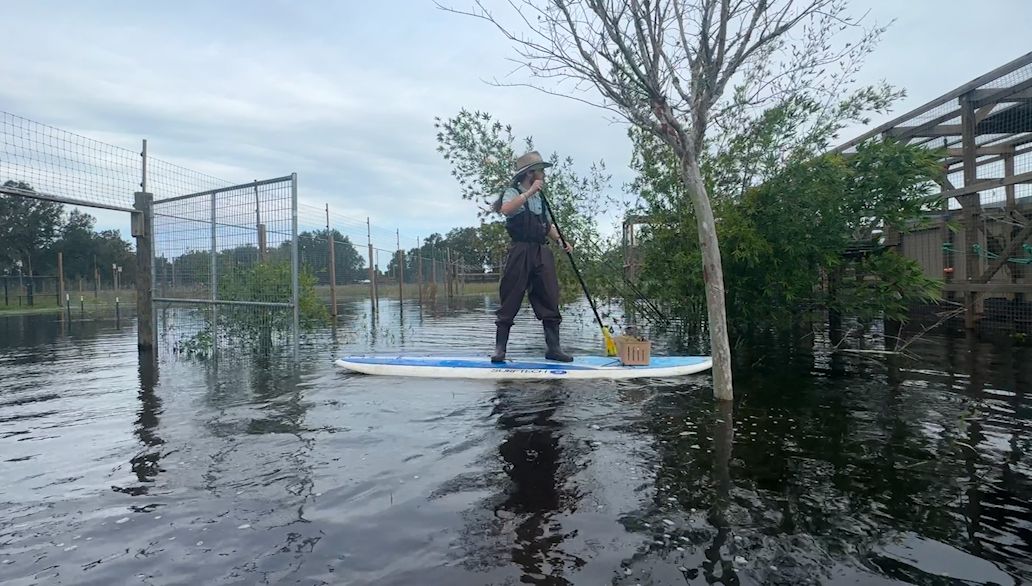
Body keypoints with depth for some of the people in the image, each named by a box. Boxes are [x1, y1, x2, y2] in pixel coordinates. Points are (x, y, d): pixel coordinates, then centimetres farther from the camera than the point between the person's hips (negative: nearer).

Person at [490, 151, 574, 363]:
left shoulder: (540, 197, 20)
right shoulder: (513, 192, 0)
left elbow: (548, 225, 24)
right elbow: (506, 209, -24)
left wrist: (562, 241, 8)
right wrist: (530, 192, -23)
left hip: (542, 252, 6)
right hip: (521, 252, -6)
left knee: (550, 301, 3)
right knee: (510, 302, -3)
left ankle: (553, 347, 10)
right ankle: (500, 349, 4)